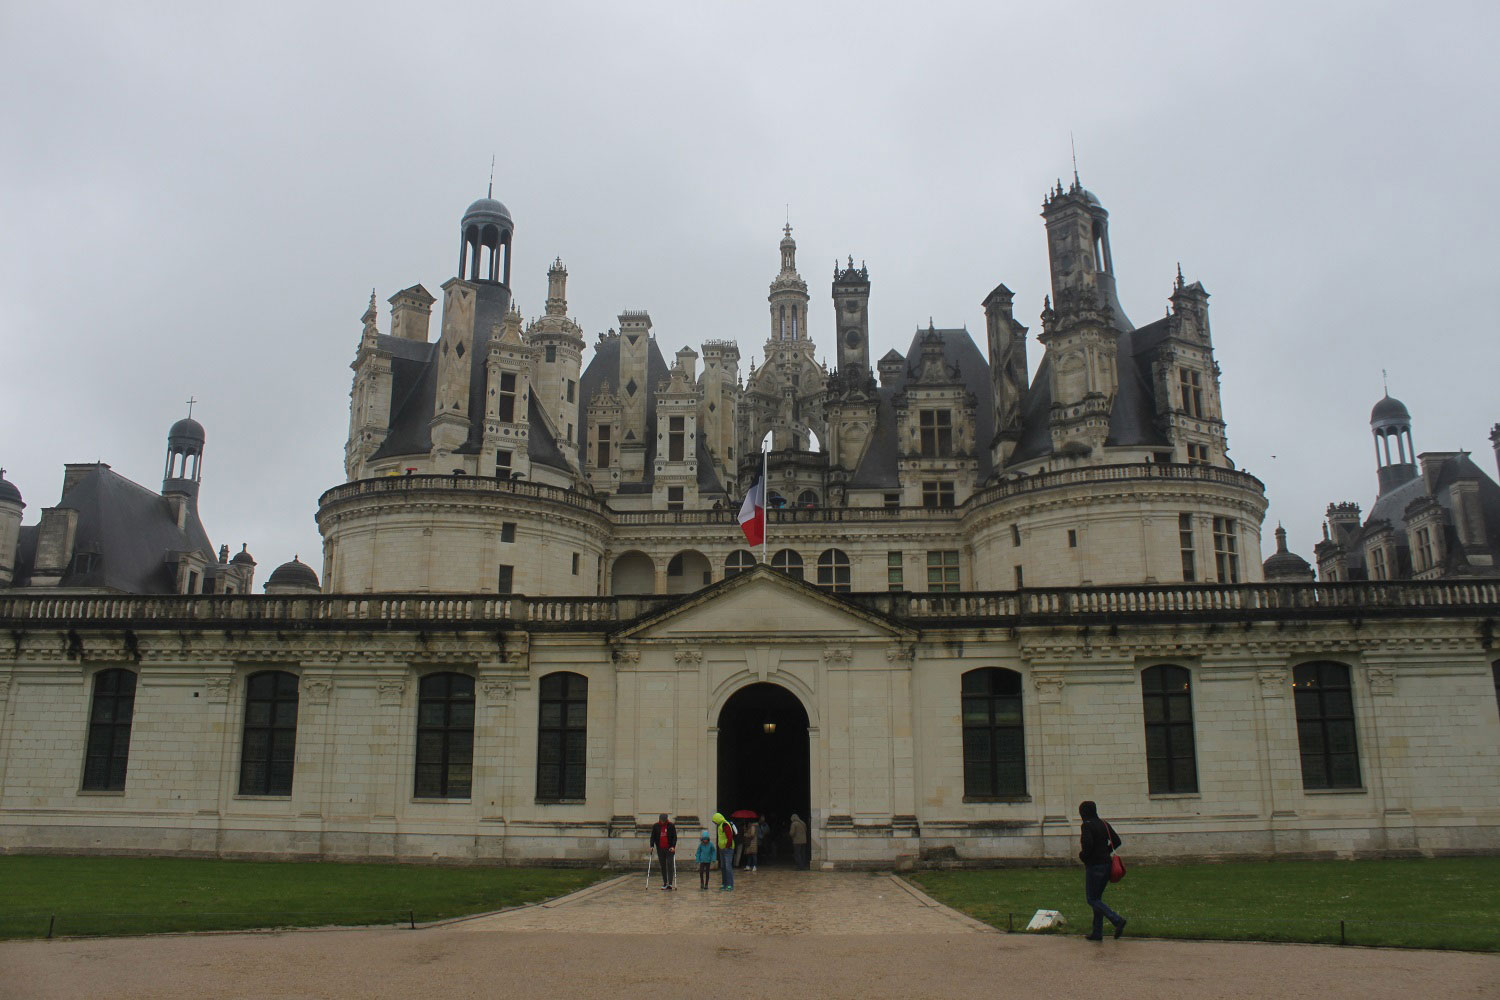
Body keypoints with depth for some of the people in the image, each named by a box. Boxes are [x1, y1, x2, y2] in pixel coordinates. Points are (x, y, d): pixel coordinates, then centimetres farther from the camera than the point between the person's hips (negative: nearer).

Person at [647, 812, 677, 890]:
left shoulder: (671, 825, -3)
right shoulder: (655, 826, 3)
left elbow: (674, 837, -3)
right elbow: (652, 836, 5)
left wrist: (673, 846, -15)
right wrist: (652, 846, -9)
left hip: (669, 849, -3)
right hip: (660, 849, 3)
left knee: (670, 865, -11)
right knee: (663, 866, 5)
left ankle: (670, 883, -10)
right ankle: (665, 884, 11)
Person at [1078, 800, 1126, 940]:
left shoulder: (1087, 825, -13)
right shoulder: (1104, 824, 9)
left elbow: (1088, 844, -26)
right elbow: (1117, 841, 11)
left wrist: (1082, 856, -8)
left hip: (1094, 866, -8)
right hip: (1106, 864, 8)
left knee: (1092, 899, 0)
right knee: (1097, 898, 15)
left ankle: (1117, 920, -15)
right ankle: (1097, 932, 16)